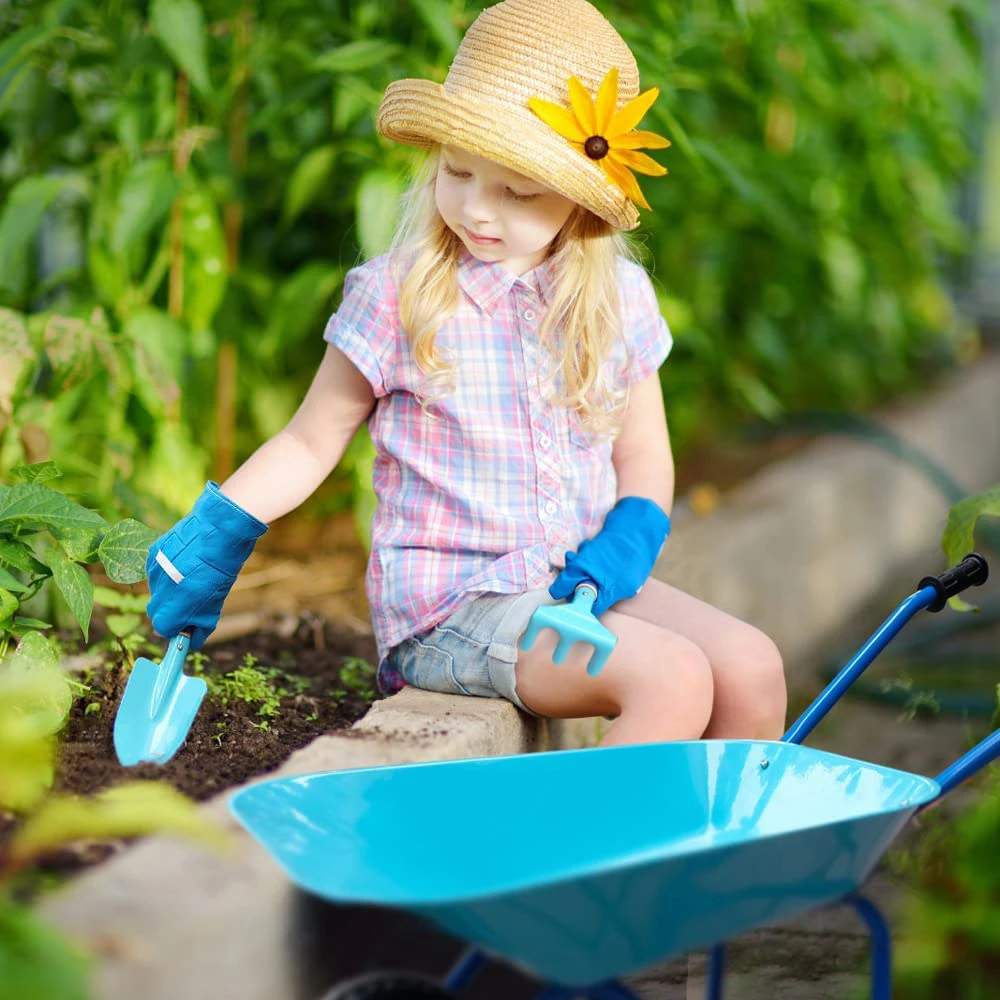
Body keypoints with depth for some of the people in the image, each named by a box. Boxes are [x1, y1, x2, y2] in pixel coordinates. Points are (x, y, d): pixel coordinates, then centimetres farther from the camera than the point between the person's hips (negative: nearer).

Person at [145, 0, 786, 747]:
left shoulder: (618, 299, 5)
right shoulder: (398, 296, -6)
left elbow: (644, 458, 14)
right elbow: (311, 442, 5)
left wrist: (624, 545, -6)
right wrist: (213, 540, -5)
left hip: (577, 583, 5)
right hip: (449, 602, -5)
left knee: (752, 668, -13)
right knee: (673, 678, -25)